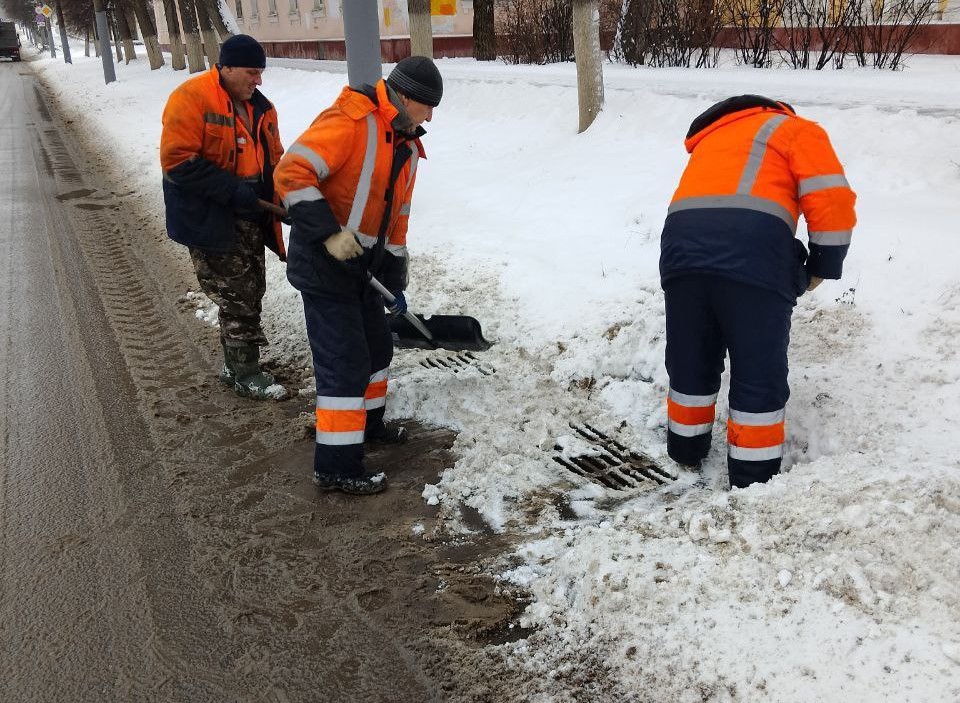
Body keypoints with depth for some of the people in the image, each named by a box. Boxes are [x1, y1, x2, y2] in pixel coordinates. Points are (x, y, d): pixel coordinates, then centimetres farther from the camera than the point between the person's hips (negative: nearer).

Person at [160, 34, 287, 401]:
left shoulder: (261, 107, 8)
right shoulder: (191, 98, -15)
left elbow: (273, 160, 16)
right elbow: (178, 162, -20)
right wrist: (233, 191, -23)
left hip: (251, 217, 8)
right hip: (210, 219, -7)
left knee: (250, 292, 14)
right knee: (236, 297, -2)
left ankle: (237, 363, 29)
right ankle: (244, 373, 12)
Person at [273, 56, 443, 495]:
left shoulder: (407, 146, 12)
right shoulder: (349, 122, -18)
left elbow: (396, 217, 18)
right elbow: (291, 174, -24)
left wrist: (395, 283, 18)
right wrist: (329, 233, -30)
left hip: (359, 268, 9)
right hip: (324, 266, -9)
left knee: (377, 347, 20)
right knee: (345, 363, -6)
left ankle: (368, 423, 42)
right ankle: (336, 467, 5)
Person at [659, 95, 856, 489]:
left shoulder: (713, 137, 39)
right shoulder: (797, 130, 21)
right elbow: (832, 203, 6)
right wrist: (821, 269, 19)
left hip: (682, 241, 5)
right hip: (753, 249, -5)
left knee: (689, 362, 21)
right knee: (759, 374, 7)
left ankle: (685, 450, 35)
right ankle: (754, 477, 15)